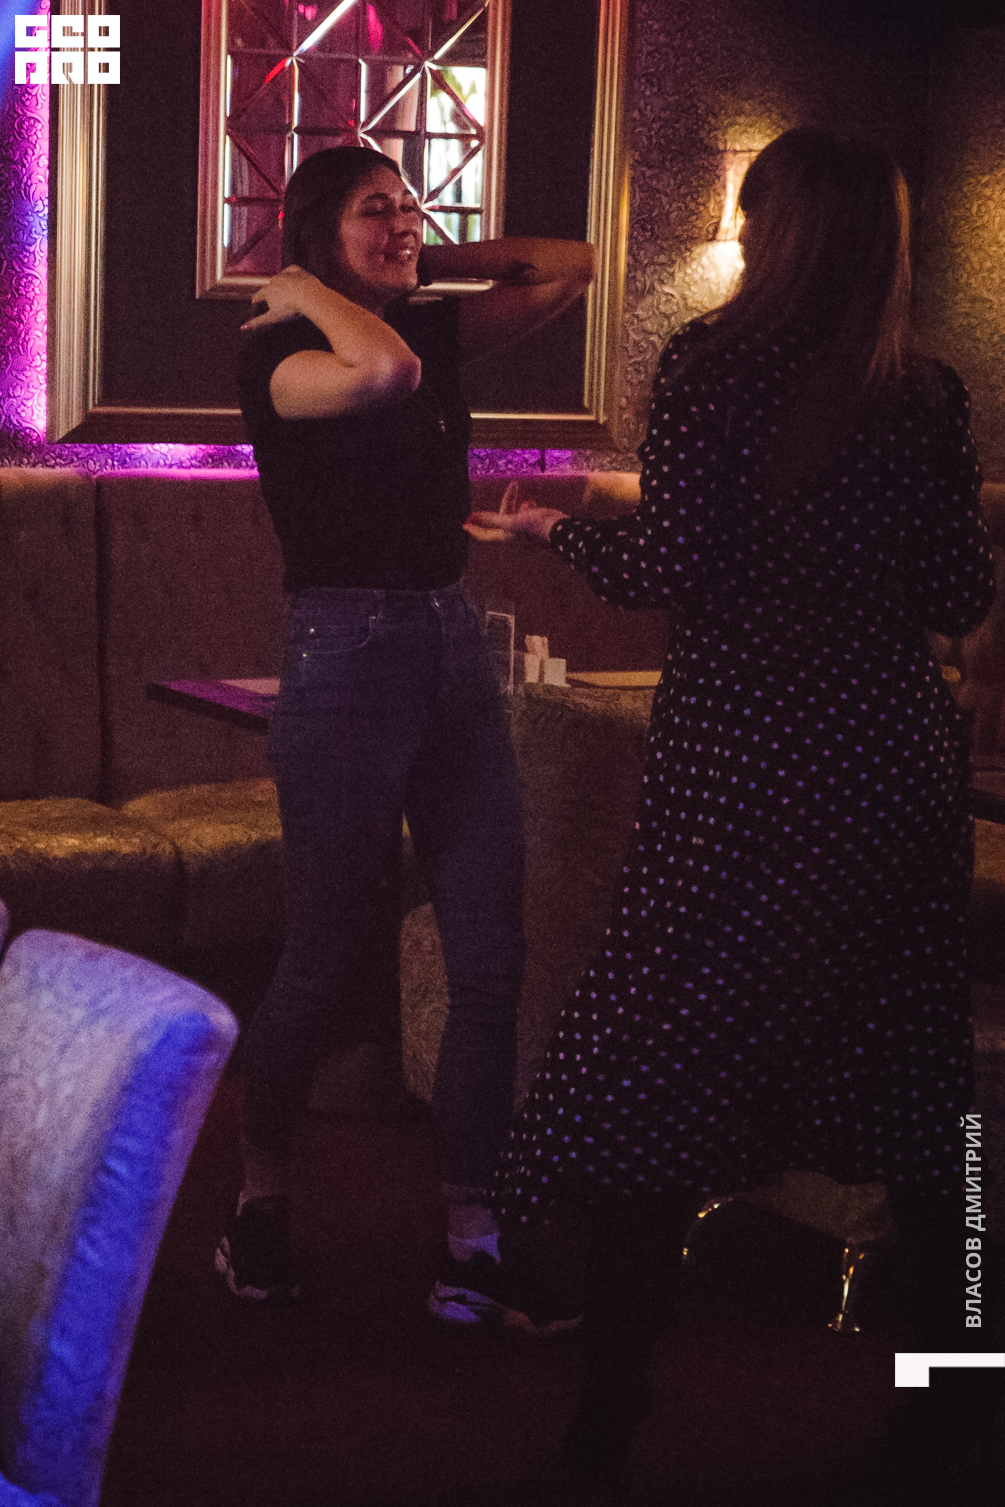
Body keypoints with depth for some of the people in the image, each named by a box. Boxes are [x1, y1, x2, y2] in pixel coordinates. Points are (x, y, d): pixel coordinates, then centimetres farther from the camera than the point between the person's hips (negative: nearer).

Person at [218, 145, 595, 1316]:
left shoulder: (436, 332, 12)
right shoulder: (277, 353, -8)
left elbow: (574, 267, 17)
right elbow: (382, 370, -29)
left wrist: (433, 263, 12)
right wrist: (309, 292, -11)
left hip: (454, 648, 6)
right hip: (345, 657, -6)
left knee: (490, 956, 1)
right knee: (331, 957, 2)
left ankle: (471, 1221, 9)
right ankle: (263, 1194, 24)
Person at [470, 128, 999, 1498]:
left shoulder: (713, 363, -7)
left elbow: (669, 570, -13)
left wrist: (557, 528, 6)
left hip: (732, 756, -3)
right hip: (892, 755, 3)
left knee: (660, 1071, 4)